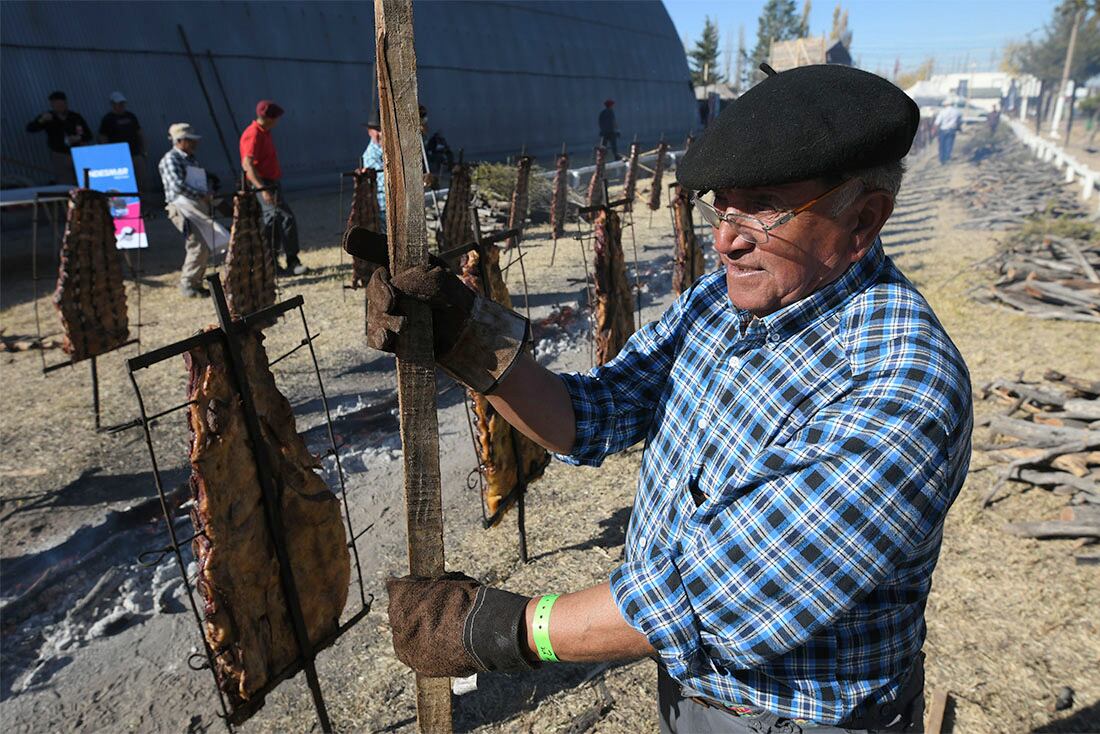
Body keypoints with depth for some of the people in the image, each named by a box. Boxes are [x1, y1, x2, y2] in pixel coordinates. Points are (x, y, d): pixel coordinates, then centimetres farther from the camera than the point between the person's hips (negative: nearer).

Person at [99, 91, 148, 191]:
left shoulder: (131, 116, 14)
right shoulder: (107, 119, 1)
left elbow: (139, 134, 19)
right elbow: (103, 139, 0)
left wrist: (143, 150, 10)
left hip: (136, 154, 4)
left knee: (141, 181, -1)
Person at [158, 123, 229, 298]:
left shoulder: (191, 159, 23)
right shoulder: (170, 159, -4)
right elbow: (177, 185, -17)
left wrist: (208, 195, 6)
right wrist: (202, 195, -16)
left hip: (199, 207, 9)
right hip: (182, 206, -9)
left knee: (205, 246, 7)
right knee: (198, 245, -15)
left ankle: (196, 283, 16)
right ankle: (187, 284, -5)